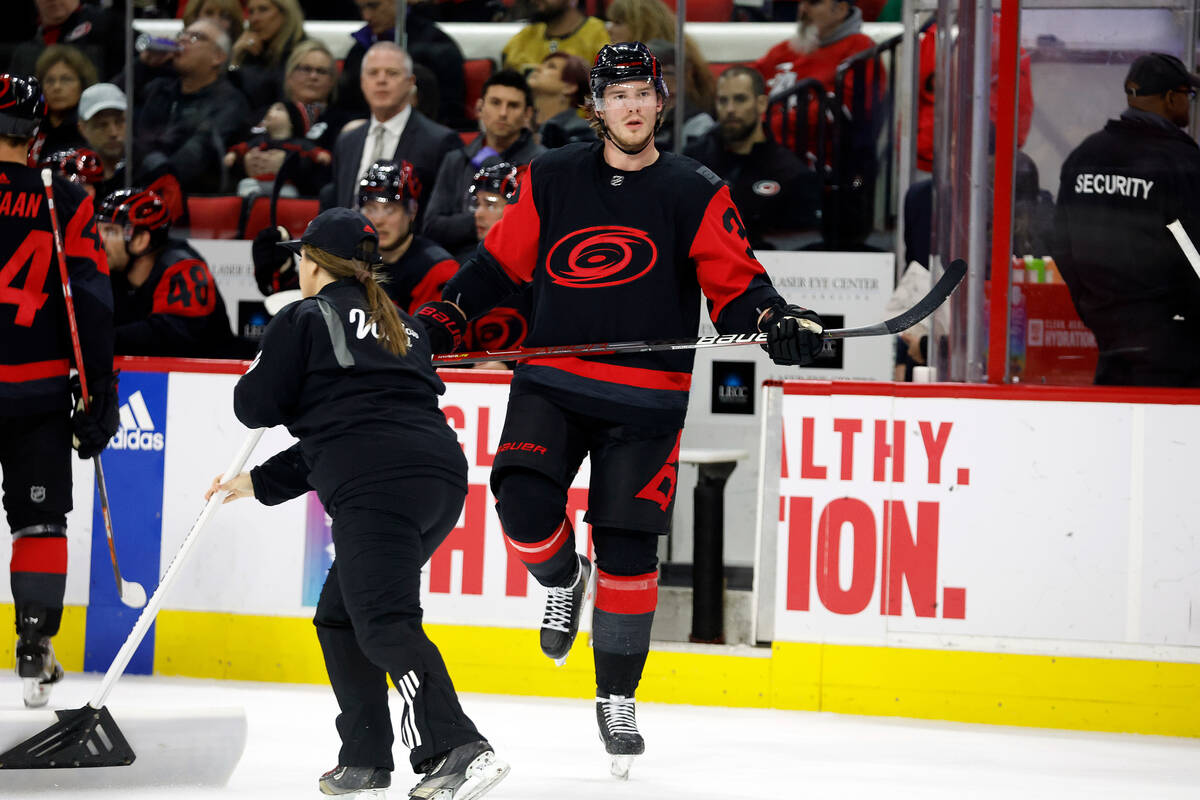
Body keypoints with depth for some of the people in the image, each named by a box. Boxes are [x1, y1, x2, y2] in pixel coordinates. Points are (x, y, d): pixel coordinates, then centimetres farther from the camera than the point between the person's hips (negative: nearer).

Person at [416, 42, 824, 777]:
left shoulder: (695, 194, 1)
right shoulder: (553, 180, 6)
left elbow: (734, 284, -3)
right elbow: (500, 262, 14)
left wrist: (776, 320, -23)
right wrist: (443, 319, 4)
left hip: (644, 400, -1)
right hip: (552, 381, 1)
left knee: (628, 551, -2)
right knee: (525, 501, -22)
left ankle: (618, 701, 14)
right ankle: (564, 582, 13)